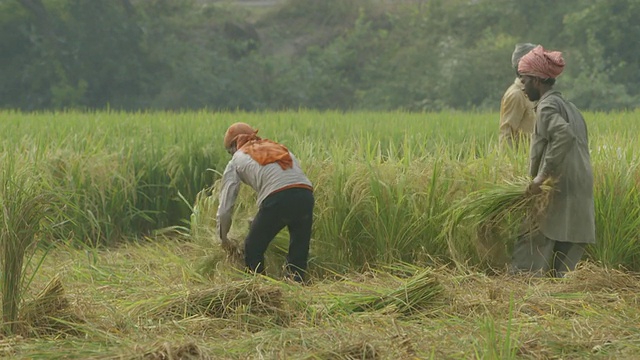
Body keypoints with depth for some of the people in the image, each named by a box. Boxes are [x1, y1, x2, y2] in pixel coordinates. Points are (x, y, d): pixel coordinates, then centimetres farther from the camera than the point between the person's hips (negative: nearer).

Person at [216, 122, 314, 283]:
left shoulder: (236, 160, 24)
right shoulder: (281, 148, 35)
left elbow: (225, 206, 23)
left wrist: (223, 236, 38)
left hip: (276, 199, -4)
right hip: (305, 194, 4)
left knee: (253, 248, 15)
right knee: (299, 251, 16)